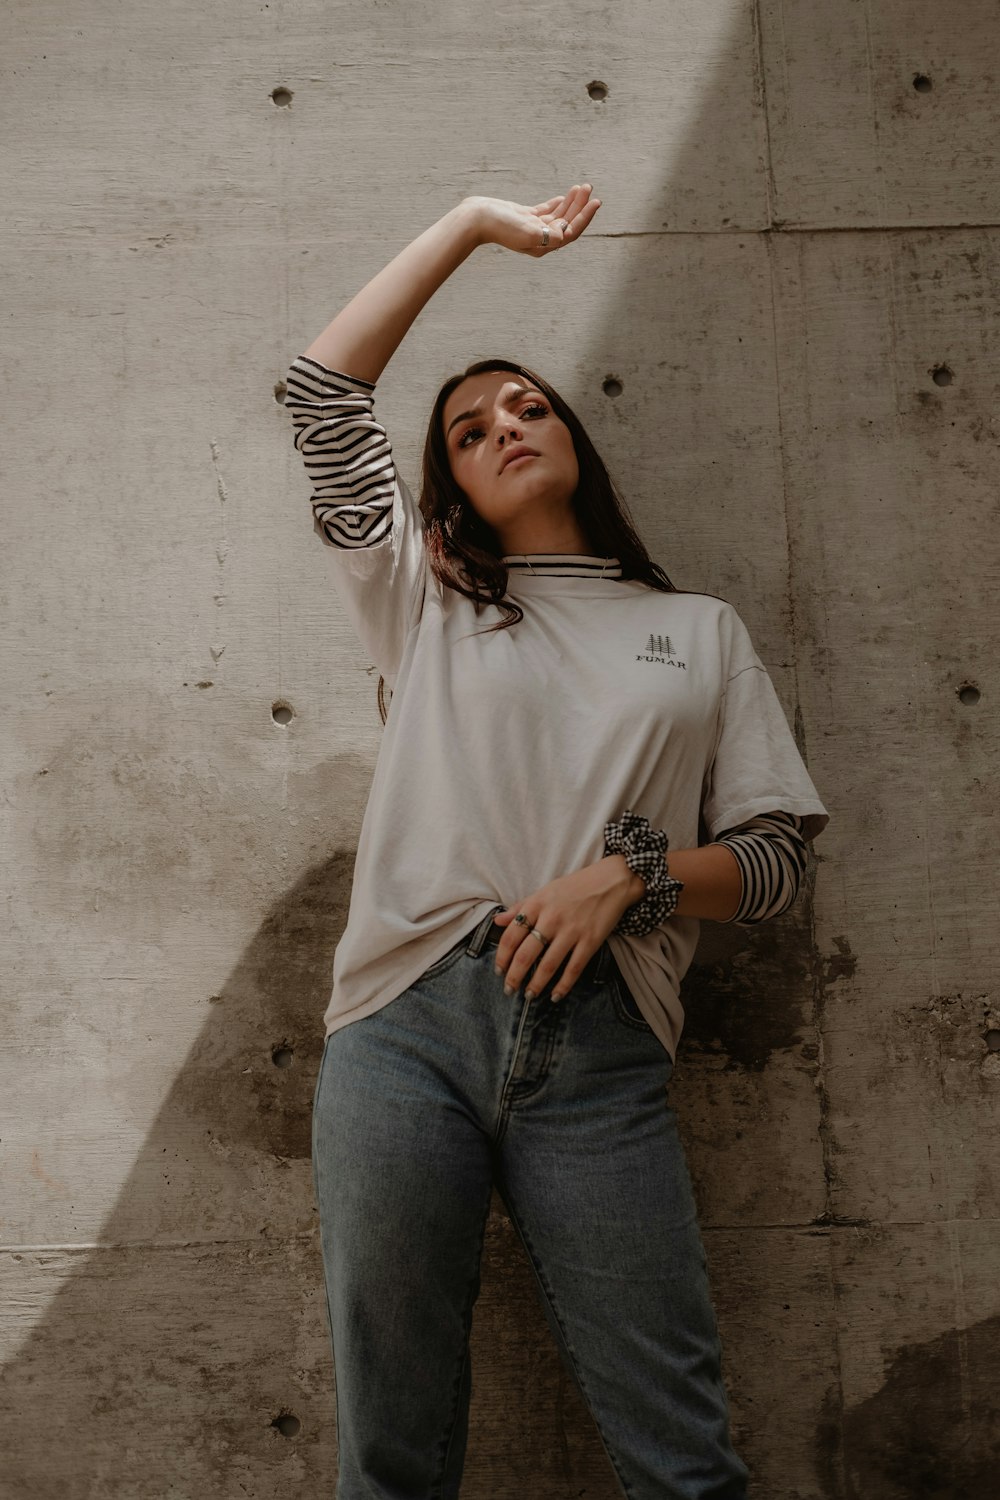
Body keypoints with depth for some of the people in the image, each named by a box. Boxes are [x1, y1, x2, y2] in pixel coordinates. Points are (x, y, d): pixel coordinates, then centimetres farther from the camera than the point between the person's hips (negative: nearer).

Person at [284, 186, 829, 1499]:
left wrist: (631, 873, -9)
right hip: (407, 1028, 1)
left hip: (601, 1054, 0)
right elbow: (324, 391, 12)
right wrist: (475, 223, 17)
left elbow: (776, 854, 10)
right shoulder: (425, 602, 16)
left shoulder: (702, 633, 16)